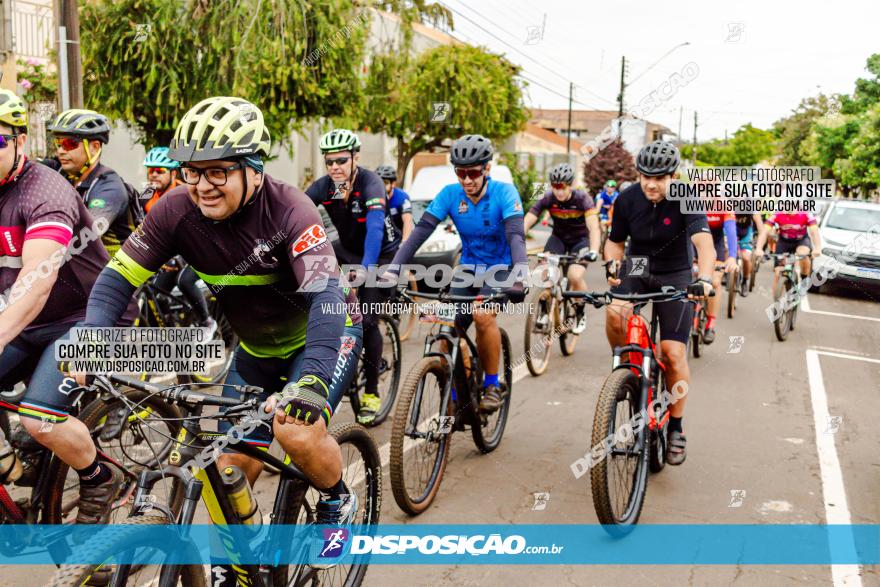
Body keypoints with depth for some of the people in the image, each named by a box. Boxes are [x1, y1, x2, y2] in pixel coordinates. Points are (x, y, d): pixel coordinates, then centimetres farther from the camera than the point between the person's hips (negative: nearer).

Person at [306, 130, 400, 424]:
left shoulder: (370, 183, -28)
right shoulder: (323, 186, -14)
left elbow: (375, 226, -41)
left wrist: (367, 267, -54)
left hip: (382, 254, -5)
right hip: (348, 251, 5)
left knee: (367, 321, -13)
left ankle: (372, 392, 3)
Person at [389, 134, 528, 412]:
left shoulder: (504, 192, -19)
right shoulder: (450, 194, -11)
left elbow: (516, 235, -32)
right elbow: (421, 230, -19)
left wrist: (519, 275, -49)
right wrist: (393, 268, -32)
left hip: (501, 269, -3)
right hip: (469, 269, 4)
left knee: (483, 315, -31)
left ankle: (493, 385, -10)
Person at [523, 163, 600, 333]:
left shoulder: (582, 198, -23)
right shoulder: (547, 199, -18)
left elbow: (593, 227, -34)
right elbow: (526, 223, -25)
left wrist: (594, 251, -52)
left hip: (580, 240, -2)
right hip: (558, 238, 2)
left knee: (575, 276, -25)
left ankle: (580, 315, 2)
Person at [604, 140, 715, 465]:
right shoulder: (627, 200, -10)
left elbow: (704, 243, -33)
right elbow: (615, 241, 4)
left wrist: (705, 279, -51)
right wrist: (612, 264, -18)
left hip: (675, 275, -2)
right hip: (637, 268, 2)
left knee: (674, 353, -9)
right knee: (614, 312, -32)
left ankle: (676, 428, 10)